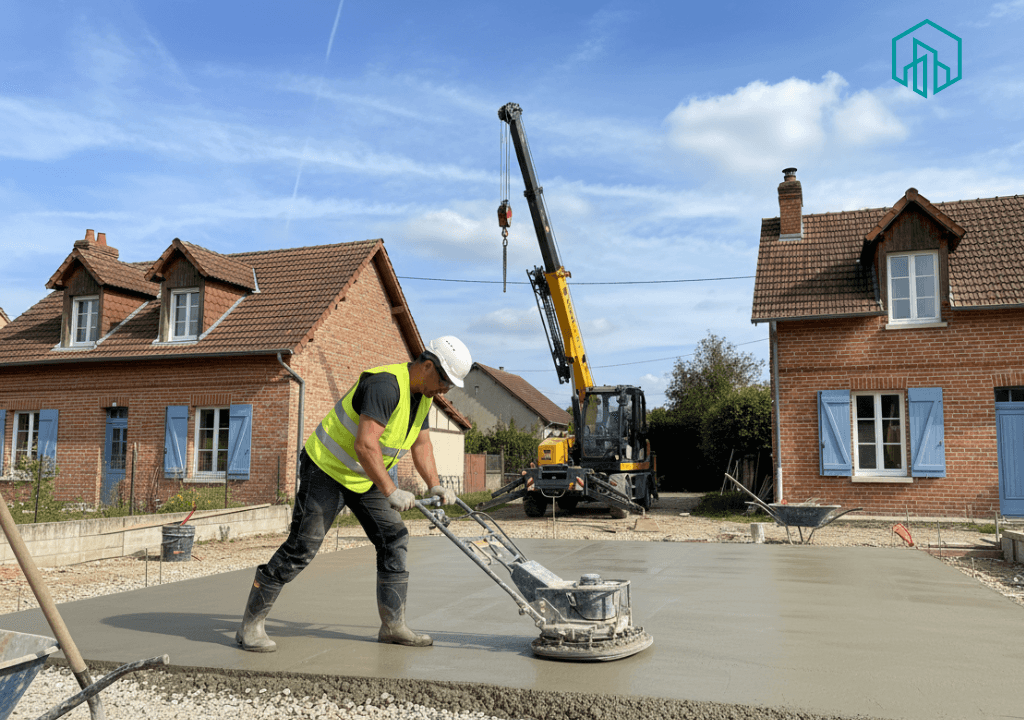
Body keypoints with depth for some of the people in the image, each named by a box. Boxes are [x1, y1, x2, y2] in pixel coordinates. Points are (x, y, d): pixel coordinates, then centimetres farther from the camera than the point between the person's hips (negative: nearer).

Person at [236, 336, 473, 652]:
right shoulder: (386, 384, -28)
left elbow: (421, 443, 12)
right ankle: (251, 624, 4)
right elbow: (365, 445, -35)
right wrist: (391, 491, -37)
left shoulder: (423, 393, 3)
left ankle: (393, 625, 11)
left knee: (394, 537, 3)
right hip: (326, 468, -9)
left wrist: (435, 485, 1)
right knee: (302, 546, -10)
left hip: (364, 477, 9)